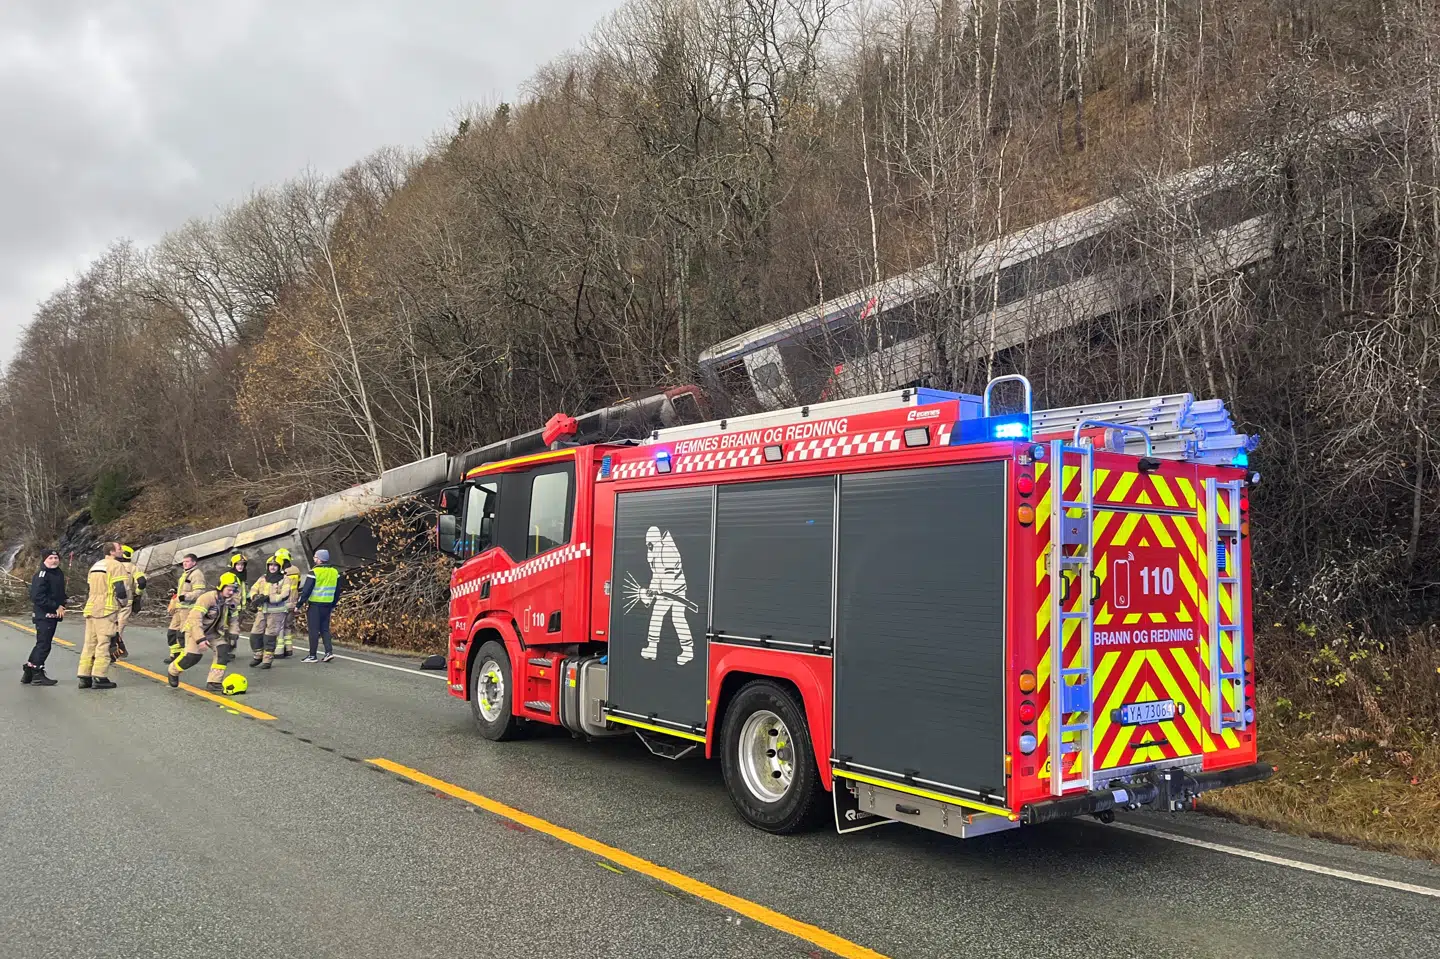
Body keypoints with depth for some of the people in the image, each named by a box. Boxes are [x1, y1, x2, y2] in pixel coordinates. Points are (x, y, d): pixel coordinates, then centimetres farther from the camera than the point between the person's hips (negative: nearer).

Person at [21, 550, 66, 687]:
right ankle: (37, 675, 0)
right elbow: (38, 597, -22)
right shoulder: (41, 575, -14)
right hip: (44, 615, -9)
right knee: (43, 644, -6)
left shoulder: (59, 573, 14)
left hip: (53, 615, 9)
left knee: (42, 644, 15)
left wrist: (62, 606, 4)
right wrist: (56, 607, -20)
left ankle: (28, 672, 25)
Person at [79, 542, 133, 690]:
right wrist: (124, 603, 3)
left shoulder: (95, 566, 21)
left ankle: (84, 677, 12)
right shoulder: (117, 566, -8)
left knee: (89, 643, 11)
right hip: (106, 610, -8)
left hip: (91, 608, 8)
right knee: (104, 643, -6)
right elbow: (122, 589, -15)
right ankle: (99, 678, -7)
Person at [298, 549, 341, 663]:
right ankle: (329, 651, 3)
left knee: (314, 630, 0)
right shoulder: (335, 572, 8)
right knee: (325, 629, 14)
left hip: (315, 605, -6)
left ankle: (313, 656, 4)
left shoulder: (314, 572, -12)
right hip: (328, 605, 6)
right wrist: (333, 605, 23)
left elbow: (306, 590, -13)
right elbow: (337, 591, 15)